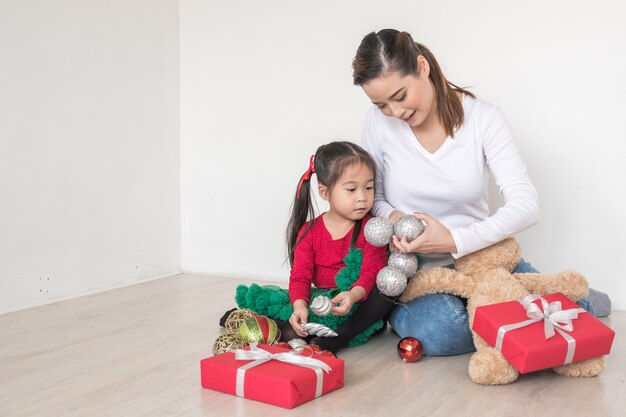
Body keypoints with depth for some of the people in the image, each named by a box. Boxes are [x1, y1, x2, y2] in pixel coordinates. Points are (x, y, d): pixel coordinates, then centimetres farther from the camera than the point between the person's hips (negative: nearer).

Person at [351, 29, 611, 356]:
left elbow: (526, 205, -15)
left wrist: (456, 240, -29)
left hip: (479, 257, 1)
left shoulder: (482, 117, -9)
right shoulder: (379, 122, -5)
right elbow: (372, 197, 5)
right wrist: (391, 216, -20)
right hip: (412, 270, -1)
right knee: (441, 331, -34)